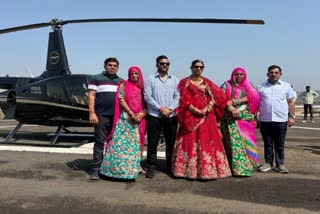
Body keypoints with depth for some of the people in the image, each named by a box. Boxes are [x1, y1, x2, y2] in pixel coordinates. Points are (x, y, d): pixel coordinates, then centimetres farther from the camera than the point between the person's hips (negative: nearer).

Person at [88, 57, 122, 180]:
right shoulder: (96, 78, 5)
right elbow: (91, 96, -2)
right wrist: (92, 113, -12)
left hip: (118, 116, 4)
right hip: (102, 116, -4)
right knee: (100, 142, -3)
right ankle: (96, 169, 3)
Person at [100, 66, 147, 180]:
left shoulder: (142, 88, 12)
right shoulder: (124, 85, 3)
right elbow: (121, 100, -7)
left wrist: (142, 114, -11)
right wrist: (131, 114, -13)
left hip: (139, 120, 4)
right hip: (125, 118, -4)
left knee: (135, 144, 8)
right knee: (122, 143, -7)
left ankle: (132, 168, 16)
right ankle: (118, 168, 0)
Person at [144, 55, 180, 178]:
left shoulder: (174, 80, 13)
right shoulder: (150, 79, 5)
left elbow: (177, 96, 7)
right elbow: (147, 96, -4)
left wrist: (170, 109, -9)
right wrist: (160, 108, -12)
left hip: (171, 116, 3)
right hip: (154, 115, -2)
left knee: (171, 142, 7)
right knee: (152, 143, 1)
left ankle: (171, 167, 20)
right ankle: (151, 167, 11)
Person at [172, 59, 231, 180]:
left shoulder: (207, 82, 14)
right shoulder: (184, 82, 5)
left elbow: (217, 95, 8)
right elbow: (183, 99, -4)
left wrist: (209, 107, -8)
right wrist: (194, 109, -16)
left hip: (206, 115, 3)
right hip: (190, 115, -3)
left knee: (208, 141, 3)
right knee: (190, 141, -2)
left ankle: (207, 169, 12)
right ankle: (190, 169, 5)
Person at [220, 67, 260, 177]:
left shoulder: (248, 86, 16)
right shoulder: (227, 85, 10)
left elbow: (250, 97, -2)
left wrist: (234, 101, -14)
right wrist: (231, 109, -17)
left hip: (247, 117, 2)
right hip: (232, 117, -2)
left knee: (247, 140, 0)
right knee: (234, 140, -7)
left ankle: (248, 164, 9)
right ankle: (238, 167, -2)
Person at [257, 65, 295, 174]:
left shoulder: (286, 86, 7)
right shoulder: (260, 86, 6)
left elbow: (291, 102, 8)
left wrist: (291, 116, 1)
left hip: (281, 120, 0)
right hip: (265, 120, 0)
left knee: (279, 144, 7)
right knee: (267, 143, 9)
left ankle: (280, 164, 16)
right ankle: (268, 163, 19)